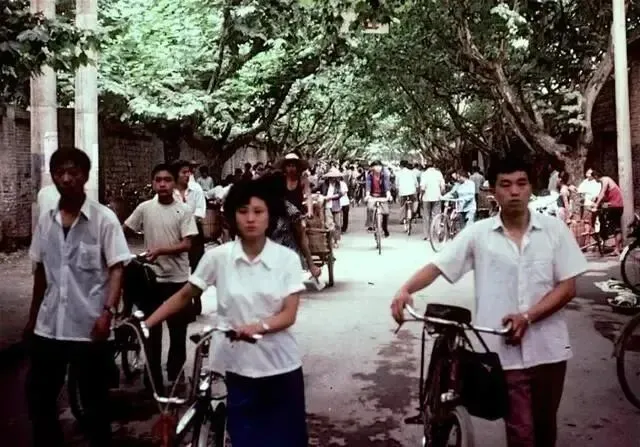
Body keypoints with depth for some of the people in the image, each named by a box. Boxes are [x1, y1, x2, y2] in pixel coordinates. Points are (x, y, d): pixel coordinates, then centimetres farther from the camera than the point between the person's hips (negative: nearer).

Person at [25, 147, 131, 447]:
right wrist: (32, 317, 18)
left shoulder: (104, 218, -7)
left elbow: (117, 270, -9)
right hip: (48, 327, 5)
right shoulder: (45, 220, 7)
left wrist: (108, 312, -21)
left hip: (89, 327, -4)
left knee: (95, 403, 7)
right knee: (38, 399, 13)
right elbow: (40, 272, 15)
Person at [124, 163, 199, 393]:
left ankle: (175, 378, 24)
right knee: (152, 332, 9)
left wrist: (160, 250, -24)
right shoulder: (144, 208, 1)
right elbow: (122, 230, 9)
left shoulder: (184, 210, -5)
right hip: (152, 277, 2)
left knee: (178, 332, 8)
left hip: (177, 279, -1)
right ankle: (154, 381, 22)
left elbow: (187, 245, -12)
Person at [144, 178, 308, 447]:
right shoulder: (217, 257, -4)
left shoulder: (287, 259, -6)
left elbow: (289, 314, -9)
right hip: (239, 369, 0)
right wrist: (145, 324, 0)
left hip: (282, 369, 0)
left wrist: (259, 327, -28)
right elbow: (184, 296, 6)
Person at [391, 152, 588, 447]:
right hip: (505, 350, -2)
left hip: (548, 347, 2)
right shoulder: (478, 234, -4)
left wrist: (527, 317, -16)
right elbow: (436, 267, -7)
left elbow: (567, 287, -3)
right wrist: (405, 290, -25)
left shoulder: (555, 230, -2)